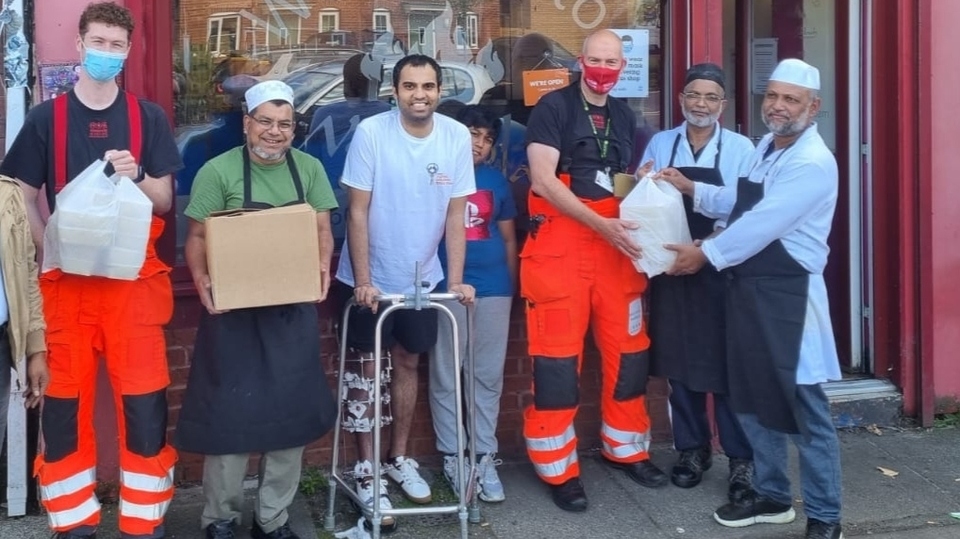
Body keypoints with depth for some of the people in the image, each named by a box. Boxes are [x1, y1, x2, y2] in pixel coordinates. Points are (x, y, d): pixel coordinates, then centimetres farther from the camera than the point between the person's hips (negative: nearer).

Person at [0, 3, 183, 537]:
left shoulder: (148, 117, 6)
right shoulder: (46, 117, 4)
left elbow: (165, 201, 5)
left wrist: (136, 176, -15)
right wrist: (52, 249, -8)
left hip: (133, 277, 0)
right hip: (67, 278, 0)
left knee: (144, 403, -2)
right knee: (64, 401, 4)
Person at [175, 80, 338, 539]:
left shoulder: (309, 168, 6)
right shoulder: (218, 171, -6)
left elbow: (322, 229, 7)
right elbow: (198, 237, -5)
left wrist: (323, 267, -11)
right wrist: (201, 279, -21)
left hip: (294, 312, 4)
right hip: (234, 312, -4)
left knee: (291, 413, 9)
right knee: (229, 413, 2)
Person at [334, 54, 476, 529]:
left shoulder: (457, 137, -9)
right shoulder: (371, 132, -17)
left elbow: (456, 214, -4)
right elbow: (358, 211, -15)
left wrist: (455, 279, -8)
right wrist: (362, 280, -18)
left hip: (421, 277, 3)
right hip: (371, 278, -3)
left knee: (407, 363, 15)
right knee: (368, 368, 5)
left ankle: (398, 459, 31)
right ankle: (366, 470, 17)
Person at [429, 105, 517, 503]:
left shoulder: (497, 180, 12)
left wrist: (512, 285, 12)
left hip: (494, 287, 4)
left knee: (489, 375, 7)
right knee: (447, 377, 3)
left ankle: (484, 455, 16)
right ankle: (452, 457, 13)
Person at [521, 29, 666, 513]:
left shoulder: (624, 117, 14)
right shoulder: (553, 107, -5)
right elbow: (543, 181, -15)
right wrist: (601, 224, -21)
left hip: (615, 244, 6)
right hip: (560, 244, -6)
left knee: (628, 351, 10)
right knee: (557, 357, -3)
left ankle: (625, 448, 28)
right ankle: (559, 469, 8)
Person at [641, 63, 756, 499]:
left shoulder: (740, 149, -1)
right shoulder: (659, 144, 9)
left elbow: (744, 204, -16)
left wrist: (690, 188, -23)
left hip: (722, 268, -3)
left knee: (727, 363, 1)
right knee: (678, 361, 10)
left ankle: (741, 457, 13)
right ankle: (692, 448, 24)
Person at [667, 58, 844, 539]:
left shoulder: (813, 163, -16)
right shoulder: (764, 147, 12)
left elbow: (763, 224, -20)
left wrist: (706, 254, -10)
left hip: (789, 294, -9)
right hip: (746, 287, 9)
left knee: (804, 408, -1)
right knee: (751, 397, 15)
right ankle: (771, 495, 30)